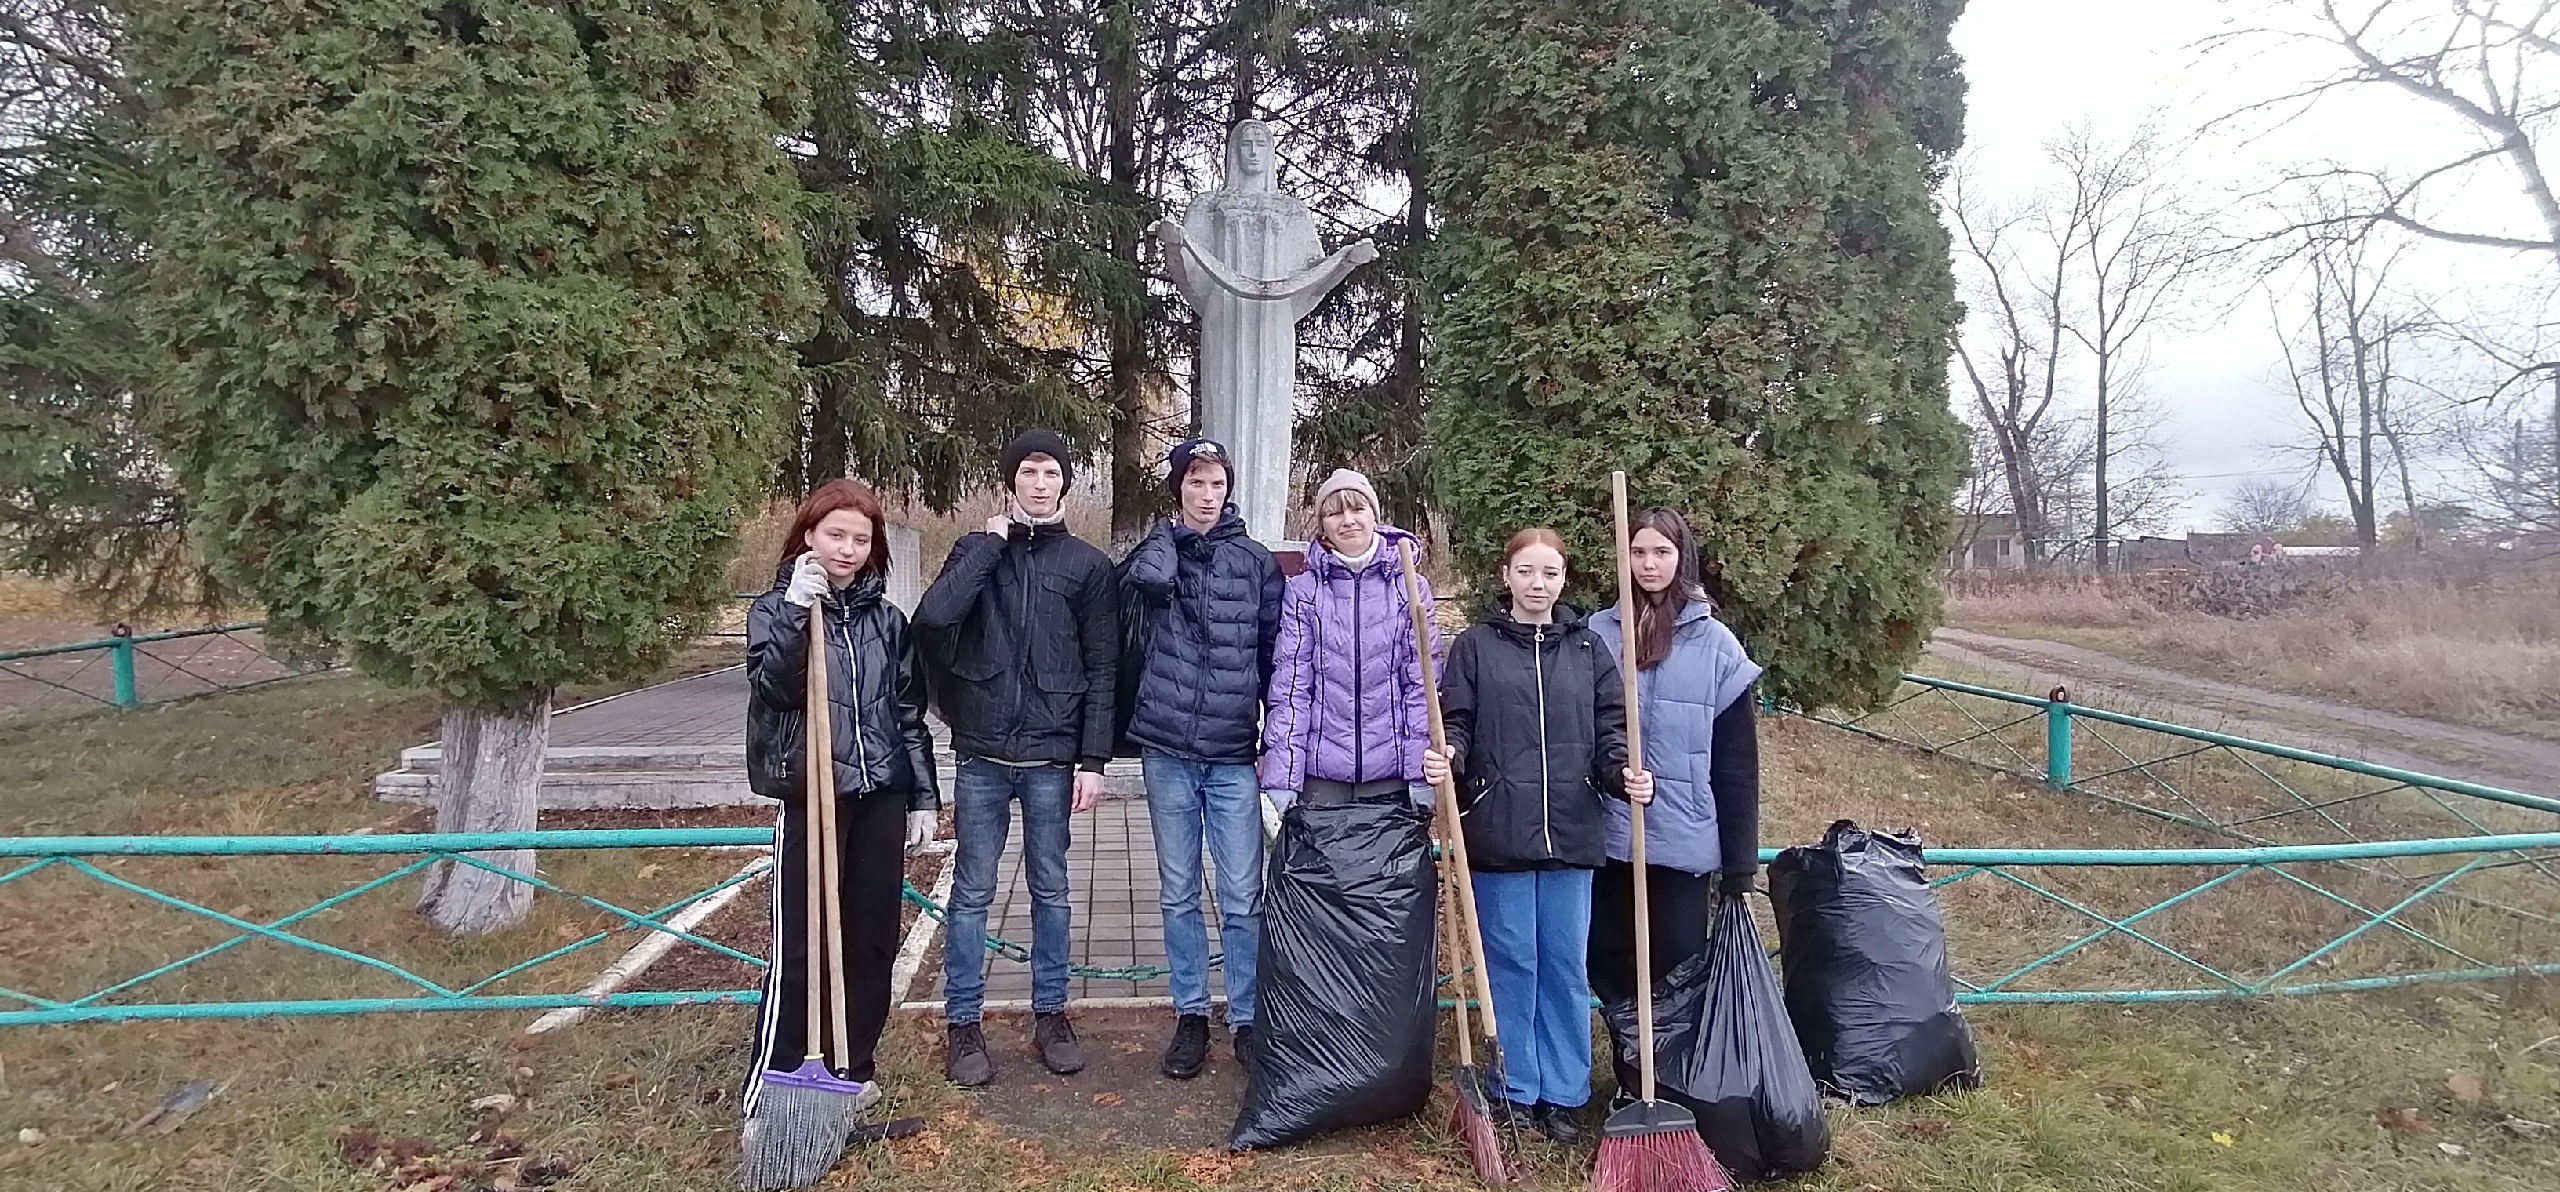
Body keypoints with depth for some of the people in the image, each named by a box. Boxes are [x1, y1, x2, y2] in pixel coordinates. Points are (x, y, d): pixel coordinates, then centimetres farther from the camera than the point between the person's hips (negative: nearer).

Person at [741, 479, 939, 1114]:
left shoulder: (886, 620, 11)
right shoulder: (775, 609, 1)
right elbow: (774, 685, -18)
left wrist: (923, 797, 10)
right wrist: (796, 609, -26)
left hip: (881, 798, 4)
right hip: (811, 796, -4)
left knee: (873, 941, 9)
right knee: (800, 948, -3)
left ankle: (854, 1070, 24)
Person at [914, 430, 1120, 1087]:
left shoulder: (1089, 565, 4)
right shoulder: (976, 551, 7)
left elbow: (1102, 671, 2)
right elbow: (933, 616, -13)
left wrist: (1093, 759, -5)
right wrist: (990, 542, -9)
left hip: (1052, 756, 0)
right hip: (982, 755, 0)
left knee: (1050, 890, 11)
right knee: (971, 892, 6)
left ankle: (1050, 1015, 24)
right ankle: (963, 1024, 17)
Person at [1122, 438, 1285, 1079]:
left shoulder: (1256, 562, 5)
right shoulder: (1158, 549, 6)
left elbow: (1275, 654, 7)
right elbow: (1151, 577, -20)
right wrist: (1177, 533, -1)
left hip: (1234, 753, -1)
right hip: (1168, 748, 1)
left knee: (1243, 898, 1)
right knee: (1178, 894, 10)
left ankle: (1248, 1019, 14)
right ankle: (1190, 1014, 23)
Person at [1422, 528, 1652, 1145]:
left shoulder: (1588, 649, 10)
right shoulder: (1476, 646, 4)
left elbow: (1610, 730, 7)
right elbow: (1457, 724, 0)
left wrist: (1626, 773, -12)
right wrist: (1447, 758, -21)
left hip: (1570, 834, 2)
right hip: (1499, 832, -2)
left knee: (1566, 967, 9)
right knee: (1511, 963, 7)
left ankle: (1563, 1094, 20)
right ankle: (1516, 1090, 19)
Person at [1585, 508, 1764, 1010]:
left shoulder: (1714, 644, -2)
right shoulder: (1598, 634, 1)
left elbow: (1737, 764, -1)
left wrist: (1739, 864, -1)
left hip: (1683, 842, -2)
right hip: (1608, 837, 2)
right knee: (1608, 969, 12)